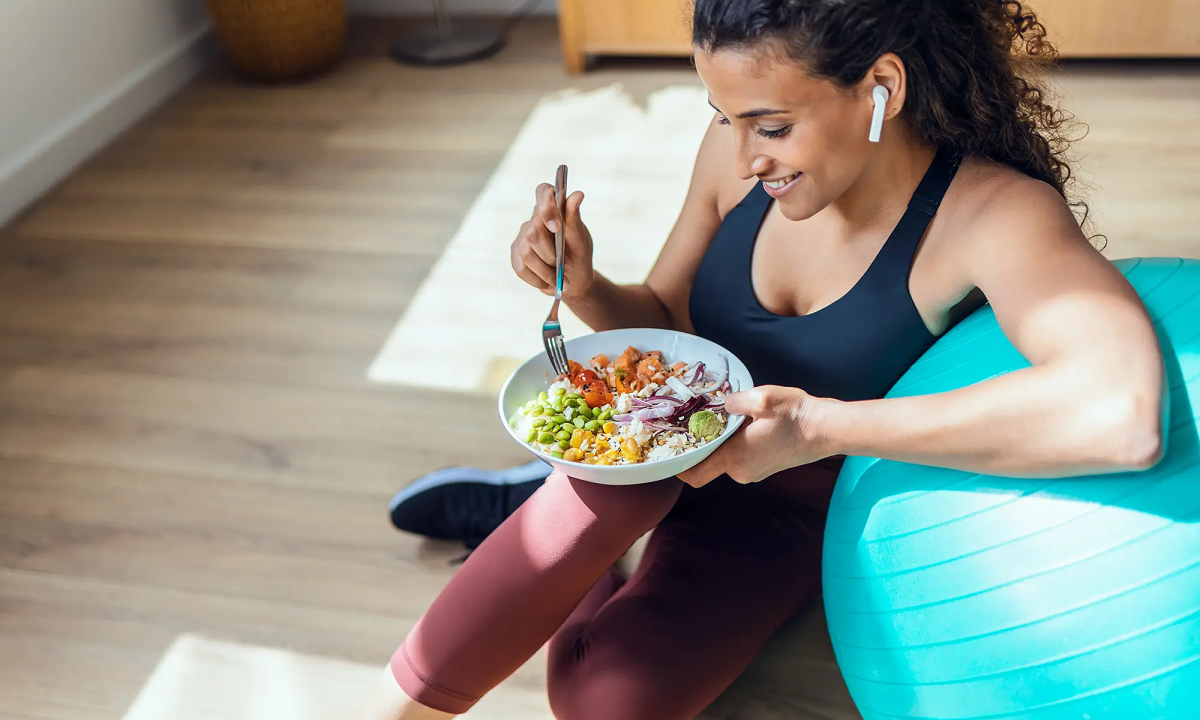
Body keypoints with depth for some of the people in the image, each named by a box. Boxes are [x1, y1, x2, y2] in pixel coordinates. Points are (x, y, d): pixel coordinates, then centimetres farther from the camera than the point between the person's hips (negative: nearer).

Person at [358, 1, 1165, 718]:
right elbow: (666, 321, 2)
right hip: (682, 446, 3)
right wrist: (584, 287, -22)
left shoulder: (994, 214, -29)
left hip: (797, 508, -2)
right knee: (617, 475, -35)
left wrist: (826, 427, -44)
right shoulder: (738, 152, -15)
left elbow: (1124, 415, -49)